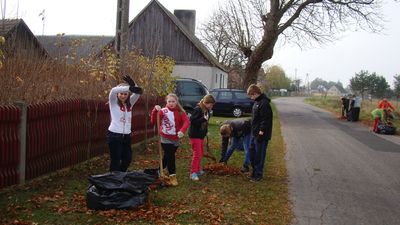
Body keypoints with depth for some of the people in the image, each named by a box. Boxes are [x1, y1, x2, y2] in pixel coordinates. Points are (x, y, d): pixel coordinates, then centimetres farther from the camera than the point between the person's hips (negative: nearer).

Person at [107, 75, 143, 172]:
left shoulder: (129, 103, 12)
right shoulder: (114, 102, -1)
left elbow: (138, 92, 0)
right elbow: (113, 90, -21)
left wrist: (133, 85, -20)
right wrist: (130, 88, -32)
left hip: (127, 136, 6)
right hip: (114, 135, -5)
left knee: (127, 159, 10)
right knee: (115, 160, 0)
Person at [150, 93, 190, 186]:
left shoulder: (180, 112, -3)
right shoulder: (163, 111, -10)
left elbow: (186, 121, -17)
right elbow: (153, 121, -19)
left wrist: (182, 131, -36)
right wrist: (155, 110, -36)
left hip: (176, 139, 4)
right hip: (166, 138, -4)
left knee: (167, 156, 17)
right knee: (170, 156, -11)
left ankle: (159, 171, 37)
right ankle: (172, 176, -2)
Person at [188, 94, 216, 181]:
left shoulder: (206, 110, 7)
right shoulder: (197, 109, -19)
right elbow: (193, 121, -24)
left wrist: (206, 131, 7)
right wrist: (203, 118, -31)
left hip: (201, 134, 9)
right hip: (195, 135, -9)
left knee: (201, 153, 16)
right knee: (197, 153, -9)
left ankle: (197, 170, 29)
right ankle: (193, 173, -5)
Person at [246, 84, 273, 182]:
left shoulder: (264, 103, -17)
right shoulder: (256, 102, 14)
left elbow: (266, 119, -22)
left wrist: (262, 131, -23)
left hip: (261, 135, -10)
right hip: (254, 134, 10)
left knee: (259, 155, -2)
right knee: (252, 153, 16)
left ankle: (258, 175, 7)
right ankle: (255, 171, 29)